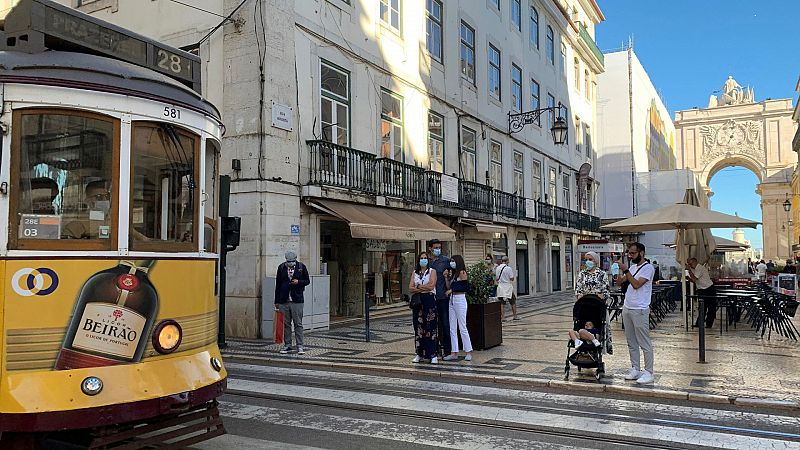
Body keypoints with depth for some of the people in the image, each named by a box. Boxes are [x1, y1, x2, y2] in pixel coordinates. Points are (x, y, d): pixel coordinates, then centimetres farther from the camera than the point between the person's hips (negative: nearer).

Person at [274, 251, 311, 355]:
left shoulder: (301, 266, 2)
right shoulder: (281, 267, 5)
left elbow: (307, 281, 9)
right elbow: (278, 285, 9)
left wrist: (298, 282, -13)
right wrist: (277, 301, 7)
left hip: (297, 300, -2)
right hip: (284, 301, 2)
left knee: (298, 324, -1)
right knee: (286, 324, 8)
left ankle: (300, 346, 4)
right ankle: (287, 345, 18)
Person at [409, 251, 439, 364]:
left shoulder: (432, 271, 4)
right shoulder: (415, 272, 15)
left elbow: (431, 286, -10)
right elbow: (410, 288, 4)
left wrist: (418, 287, -1)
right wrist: (424, 288, -7)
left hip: (430, 301, -4)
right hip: (418, 301, 4)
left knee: (431, 327, -7)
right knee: (418, 326, 4)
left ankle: (433, 355, -6)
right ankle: (419, 354, 10)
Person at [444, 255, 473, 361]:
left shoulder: (462, 272, -8)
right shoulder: (454, 274, 16)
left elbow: (466, 287, -14)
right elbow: (449, 287, 12)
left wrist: (452, 289, -7)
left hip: (460, 300, -9)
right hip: (452, 300, 9)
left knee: (462, 327, -4)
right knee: (452, 328, 7)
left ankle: (468, 351, 5)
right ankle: (454, 352, 10)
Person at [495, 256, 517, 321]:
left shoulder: (497, 268, 2)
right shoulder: (508, 268, -13)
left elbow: (496, 279, 8)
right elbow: (512, 279, -12)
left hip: (500, 287, 4)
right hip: (508, 287, -4)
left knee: (502, 303, 6)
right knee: (513, 303, 10)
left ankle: (502, 317, 3)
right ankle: (515, 316, 15)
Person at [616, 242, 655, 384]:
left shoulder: (648, 268, -10)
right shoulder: (632, 267, 14)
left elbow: (636, 284, -20)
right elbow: (619, 282, 13)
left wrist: (626, 270, -19)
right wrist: (619, 271, -4)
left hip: (640, 310, -8)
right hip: (627, 308, 8)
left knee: (644, 343, -3)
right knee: (631, 342, 12)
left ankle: (648, 373, 2)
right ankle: (635, 369, 20)